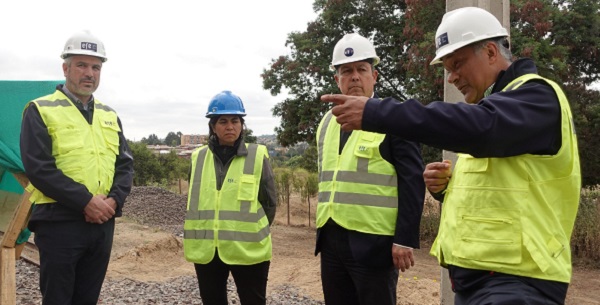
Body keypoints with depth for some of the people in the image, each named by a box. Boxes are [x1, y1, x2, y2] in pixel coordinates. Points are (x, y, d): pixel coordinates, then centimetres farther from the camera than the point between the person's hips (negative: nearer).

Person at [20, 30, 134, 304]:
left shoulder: (109, 115, 14)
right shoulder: (40, 110, -2)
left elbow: (125, 163, 10)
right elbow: (38, 168, -13)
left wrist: (114, 201, -8)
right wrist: (86, 201, -18)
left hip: (103, 223, 5)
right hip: (59, 222, -5)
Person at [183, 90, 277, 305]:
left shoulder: (257, 156, -4)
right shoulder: (199, 158, 5)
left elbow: (270, 202, 2)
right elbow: (193, 201, 14)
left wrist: (252, 232, 4)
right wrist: (200, 236, 10)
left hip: (248, 250, -3)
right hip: (206, 250, 3)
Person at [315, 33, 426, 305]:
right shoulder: (327, 122, 13)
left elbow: (412, 182, -10)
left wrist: (405, 239, -15)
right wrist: (323, 233, 16)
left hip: (373, 242, -6)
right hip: (332, 241, 6)